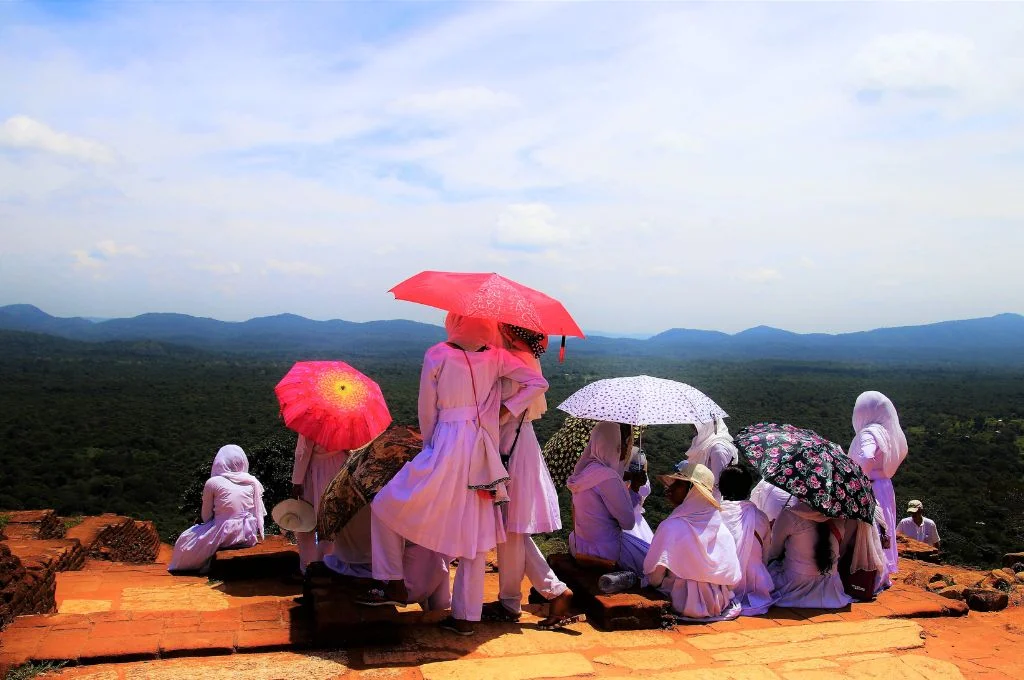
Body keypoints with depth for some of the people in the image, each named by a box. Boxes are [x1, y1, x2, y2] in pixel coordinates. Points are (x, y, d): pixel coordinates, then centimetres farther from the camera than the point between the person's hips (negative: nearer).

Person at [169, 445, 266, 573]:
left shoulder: (213, 482, -6)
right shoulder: (253, 482, 1)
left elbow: (205, 517, 1)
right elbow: (260, 513, 3)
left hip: (223, 536, -4)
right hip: (248, 537, 4)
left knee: (185, 540, 23)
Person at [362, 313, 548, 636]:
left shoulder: (437, 355, -7)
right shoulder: (497, 357, 3)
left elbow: (427, 411, -1)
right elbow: (538, 383, 3)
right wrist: (505, 409, 3)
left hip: (446, 449, -4)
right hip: (484, 454, 5)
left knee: (386, 507, 13)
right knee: (475, 535, 10)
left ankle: (394, 584, 13)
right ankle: (466, 616, 16)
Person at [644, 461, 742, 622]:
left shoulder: (671, 527, -17)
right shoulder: (720, 525, -2)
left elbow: (655, 578, -18)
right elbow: (734, 578, 2)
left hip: (687, 604, -5)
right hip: (721, 603, 5)